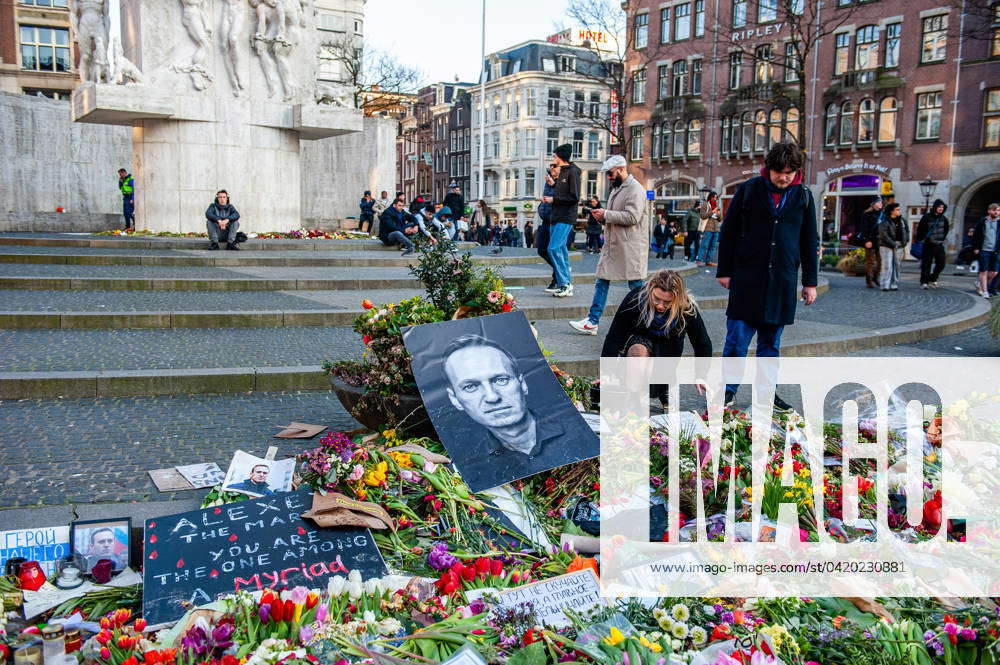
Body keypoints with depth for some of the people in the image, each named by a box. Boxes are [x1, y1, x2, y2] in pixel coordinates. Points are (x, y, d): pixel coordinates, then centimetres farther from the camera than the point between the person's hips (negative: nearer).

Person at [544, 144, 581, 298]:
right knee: (561, 250, 8)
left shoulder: (572, 171, -9)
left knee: (554, 248, -15)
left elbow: (574, 197, -15)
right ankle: (566, 284, 13)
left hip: (565, 218, -9)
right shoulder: (562, 171, 18)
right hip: (557, 217, 9)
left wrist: (554, 199, -13)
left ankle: (565, 283, -10)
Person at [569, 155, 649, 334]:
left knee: (636, 285, 0)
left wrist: (606, 214, -17)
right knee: (602, 281, 5)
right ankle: (592, 321, 7)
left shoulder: (635, 189, -12)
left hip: (630, 246, -9)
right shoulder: (616, 188, 19)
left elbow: (632, 217, -22)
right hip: (612, 245, 9)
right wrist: (603, 217, 6)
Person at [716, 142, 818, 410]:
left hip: (782, 281, 2)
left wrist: (810, 282, 9)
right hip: (746, 277, -2)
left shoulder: (803, 196, 7)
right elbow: (728, 233, 2)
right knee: (737, 339, -1)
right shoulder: (749, 190, -1)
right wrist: (724, 271, 0)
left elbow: (810, 242, 11)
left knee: (771, 342, 10)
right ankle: (728, 392, 9)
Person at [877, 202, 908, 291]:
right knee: (887, 266, -10)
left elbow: (907, 230, 22)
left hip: (898, 246, 6)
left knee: (896, 265, 7)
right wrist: (893, 244, -18)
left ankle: (894, 285, 13)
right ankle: (885, 285, -9)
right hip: (886, 246, -6)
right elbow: (884, 235, -17)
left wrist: (906, 240, 7)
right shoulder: (884, 221, -11)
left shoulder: (901, 220, 10)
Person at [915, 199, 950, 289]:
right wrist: (919, 239, -2)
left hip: (939, 245, 5)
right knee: (926, 264, -3)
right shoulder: (927, 217, -8)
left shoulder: (943, 218, 7)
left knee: (941, 263, -1)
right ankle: (924, 282, 4)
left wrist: (943, 237, 18)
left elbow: (946, 229, 25)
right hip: (929, 245, -5)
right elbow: (920, 229, -2)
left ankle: (932, 279, 17)